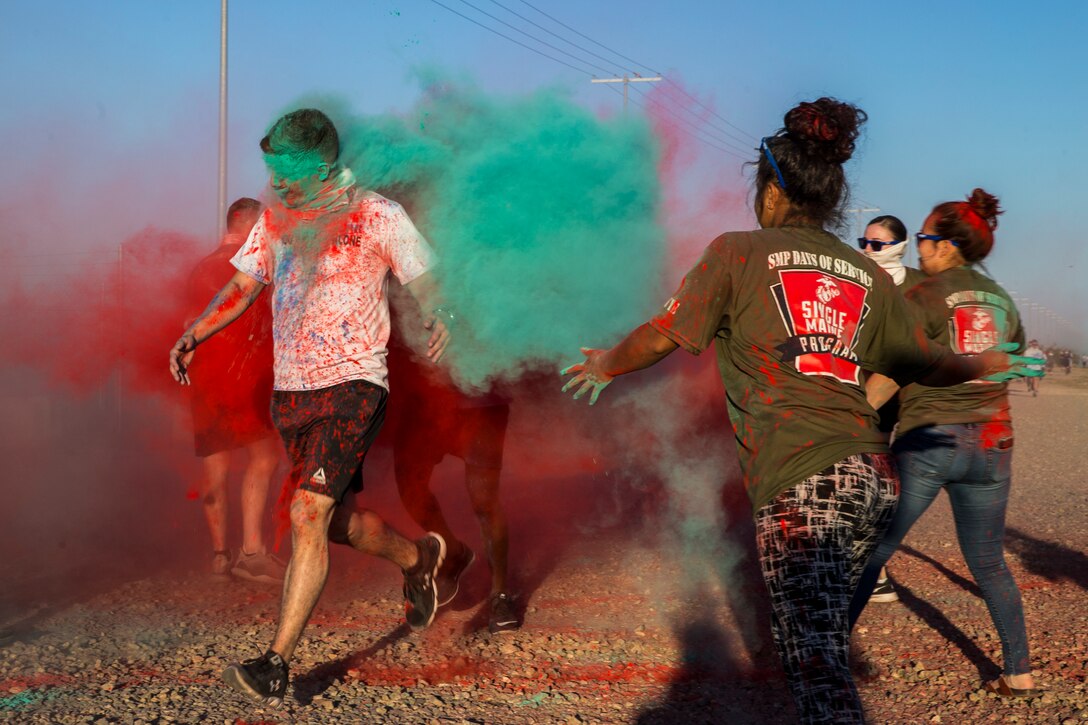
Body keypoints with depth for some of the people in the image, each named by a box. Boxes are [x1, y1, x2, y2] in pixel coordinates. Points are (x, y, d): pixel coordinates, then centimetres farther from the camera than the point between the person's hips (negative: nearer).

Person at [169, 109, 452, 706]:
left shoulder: (375, 214, -3)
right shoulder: (276, 219, 13)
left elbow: (425, 281, 0)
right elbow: (242, 286, 17)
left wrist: (436, 320, -22)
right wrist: (194, 336, 2)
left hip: (352, 386, -6)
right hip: (290, 390, 6)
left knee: (308, 513, -19)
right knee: (334, 520, 14)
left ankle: (276, 664, -17)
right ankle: (418, 556, 43)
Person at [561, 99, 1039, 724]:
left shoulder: (738, 252, 5)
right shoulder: (868, 274, 17)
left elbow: (661, 338, 6)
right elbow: (926, 365, 24)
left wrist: (604, 365, 26)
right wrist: (987, 363, 44)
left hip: (801, 482, -6)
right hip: (876, 476, 6)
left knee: (815, 658, -9)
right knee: (825, 632, 20)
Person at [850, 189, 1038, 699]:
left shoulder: (925, 297, -7)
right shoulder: (1001, 299, 10)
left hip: (927, 441, -5)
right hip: (991, 445, 5)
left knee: (872, 549, 6)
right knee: (989, 563, 15)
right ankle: (1020, 673, 14)